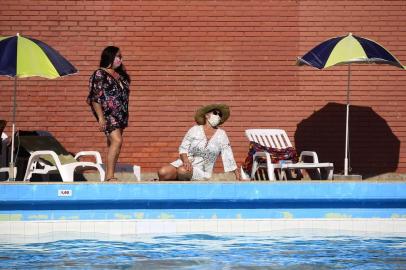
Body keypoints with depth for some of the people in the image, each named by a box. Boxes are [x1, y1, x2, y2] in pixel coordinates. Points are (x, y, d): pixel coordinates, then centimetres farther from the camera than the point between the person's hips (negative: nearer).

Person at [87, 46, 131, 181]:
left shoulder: (120, 76, 16)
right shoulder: (99, 74, -6)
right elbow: (95, 98, -10)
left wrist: (125, 118, 19)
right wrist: (101, 117, -17)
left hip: (120, 115, 8)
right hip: (107, 114, -8)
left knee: (112, 144, 7)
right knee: (116, 141, -21)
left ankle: (109, 176, 9)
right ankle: (109, 176, -25)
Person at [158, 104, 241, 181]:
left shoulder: (221, 135, 5)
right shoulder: (194, 130, 5)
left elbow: (228, 157, 5)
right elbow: (183, 149, 2)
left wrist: (238, 176, 0)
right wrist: (186, 161, -20)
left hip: (201, 171, -1)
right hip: (185, 164, 1)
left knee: (182, 171, -35)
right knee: (163, 173, -28)